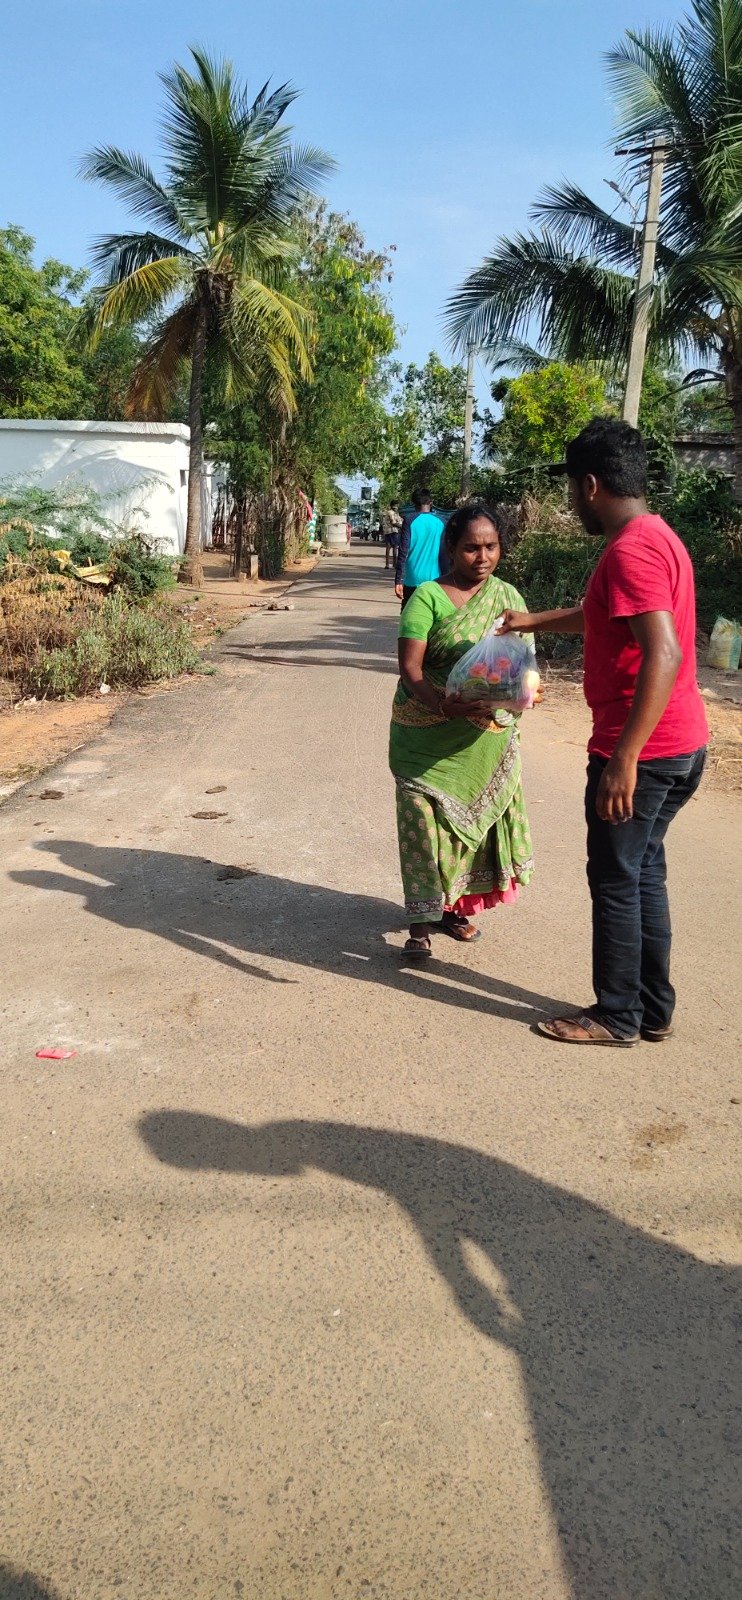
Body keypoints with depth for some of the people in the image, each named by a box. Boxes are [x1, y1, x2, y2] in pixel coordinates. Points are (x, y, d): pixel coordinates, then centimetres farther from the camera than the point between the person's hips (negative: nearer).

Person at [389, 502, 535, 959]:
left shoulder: (508, 597, 7)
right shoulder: (428, 597, -6)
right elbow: (410, 667, -14)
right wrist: (444, 705, -31)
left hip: (489, 737, 4)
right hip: (430, 736, -4)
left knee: (476, 817, 11)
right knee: (426, 816, -9)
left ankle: (456, 906, 29)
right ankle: (422, 921, -1)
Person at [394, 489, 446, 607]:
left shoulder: (410, 521, -4)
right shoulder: (440, 522, 3)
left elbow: (403, 553, -8)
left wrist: (398, 581, -7)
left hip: (413, 579, -2)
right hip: (434, 579, 2)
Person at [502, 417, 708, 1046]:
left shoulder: (631, 549, -19)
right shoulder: (656, 536, 14)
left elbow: (663, 654, -29)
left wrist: (623, 759, -30)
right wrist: (533, 621, 41)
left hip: (642, 751, -10)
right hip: (682, 744, 10)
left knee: (615, 879, 3)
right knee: (643, 871, 17)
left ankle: (617, 1017, 17)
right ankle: (654, 1007, 27)